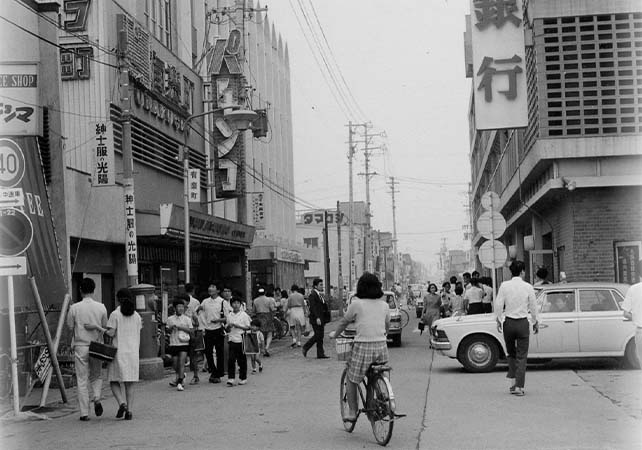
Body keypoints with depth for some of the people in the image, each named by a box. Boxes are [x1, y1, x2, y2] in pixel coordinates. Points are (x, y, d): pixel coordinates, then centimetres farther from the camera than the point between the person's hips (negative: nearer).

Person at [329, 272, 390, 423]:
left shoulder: (356, 304, -5)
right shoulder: (384, 305, 8)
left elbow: (344, 322, 8)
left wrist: (335, 334, 27)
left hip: (363, 346, -4)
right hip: (382, 346, 4)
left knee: (351, 379, 12)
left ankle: (352, 412, 12)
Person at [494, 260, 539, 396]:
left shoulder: (504, 286, -5)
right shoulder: (528, 287, -5)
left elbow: (498, 305, -5)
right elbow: (533, 307, 2)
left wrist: (498, 321, 8)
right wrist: (536, 323, 15)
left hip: (508, 323, 1)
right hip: (522, 323, -1)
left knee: (511, 353, 20)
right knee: (521, 356, 6)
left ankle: (512, 382, 14)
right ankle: (519, 387, 3)